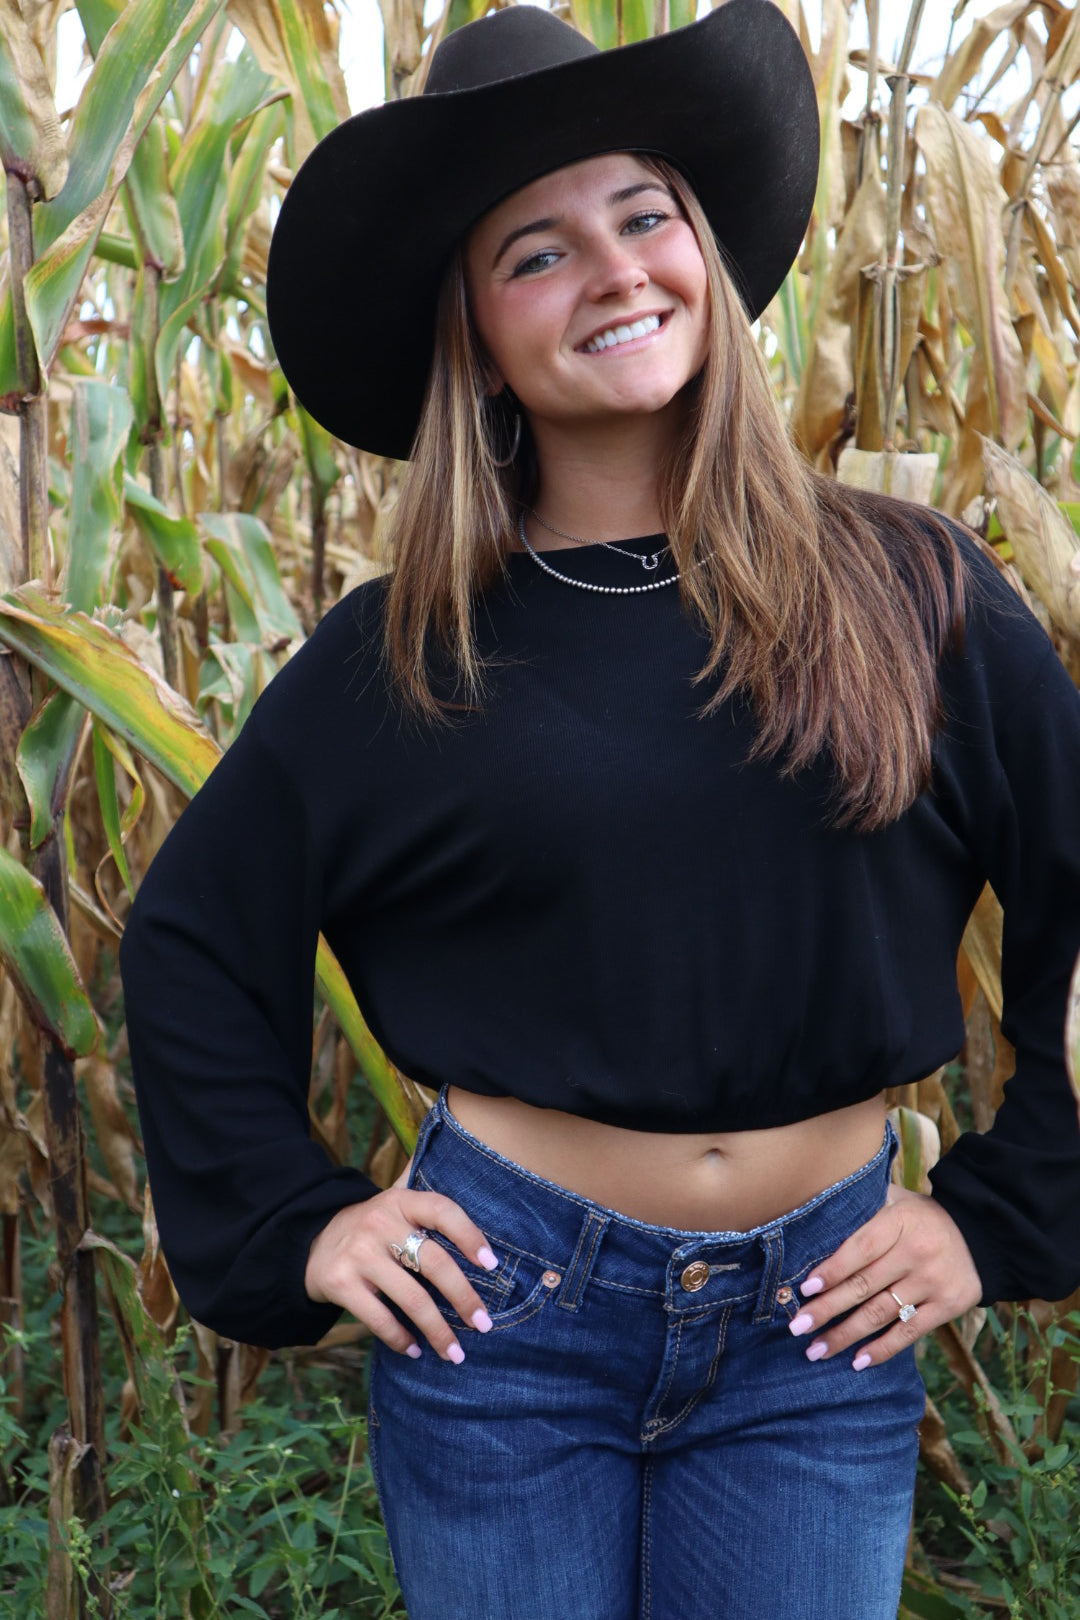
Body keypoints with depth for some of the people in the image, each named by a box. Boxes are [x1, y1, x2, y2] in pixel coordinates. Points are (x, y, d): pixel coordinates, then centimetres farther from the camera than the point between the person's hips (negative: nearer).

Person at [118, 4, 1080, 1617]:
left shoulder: (906, 592, -5)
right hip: (506, 1302, 0)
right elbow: (191, 941, 5)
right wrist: (293, 1224, 0)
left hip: (820, 1322, 1)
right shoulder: (401, 654, -4)